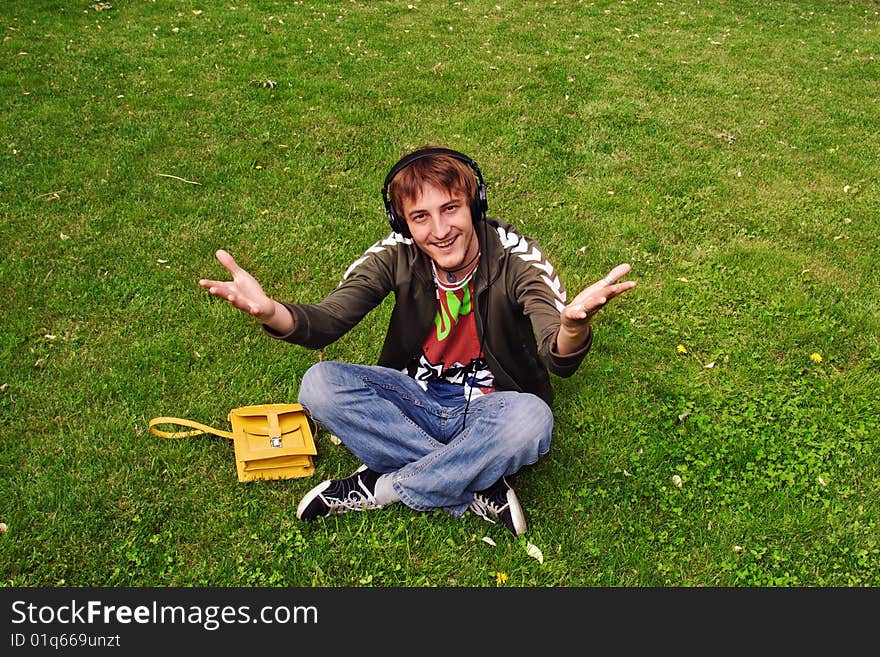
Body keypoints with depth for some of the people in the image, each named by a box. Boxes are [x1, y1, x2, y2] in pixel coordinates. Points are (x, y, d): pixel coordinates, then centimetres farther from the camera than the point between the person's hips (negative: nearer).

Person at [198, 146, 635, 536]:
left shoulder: (516, 258, -19)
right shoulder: (396, 254, -11)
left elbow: (560, 362, -32)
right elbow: (325, 321, -20)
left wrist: (573, 323, -58)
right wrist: (271, 313, -44)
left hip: (488, 407, -2)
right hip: (414, 399, 3)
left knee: (531, 418, -37)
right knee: (319, 384, -23)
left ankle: (382, 487, -17)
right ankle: (477, 486, -22)